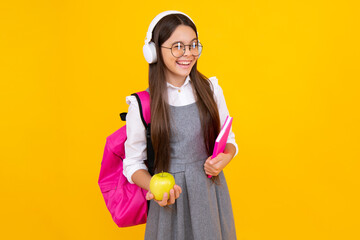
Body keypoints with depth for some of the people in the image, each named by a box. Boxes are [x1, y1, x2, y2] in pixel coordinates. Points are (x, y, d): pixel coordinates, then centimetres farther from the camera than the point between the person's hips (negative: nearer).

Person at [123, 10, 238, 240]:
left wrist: (224, 158, -10)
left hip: (211, 194, 3)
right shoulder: (141, 105, -8)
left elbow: (228, 140, 12)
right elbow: (133, 164, -1)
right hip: (170, 198, -2)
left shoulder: (211, 89, 1)